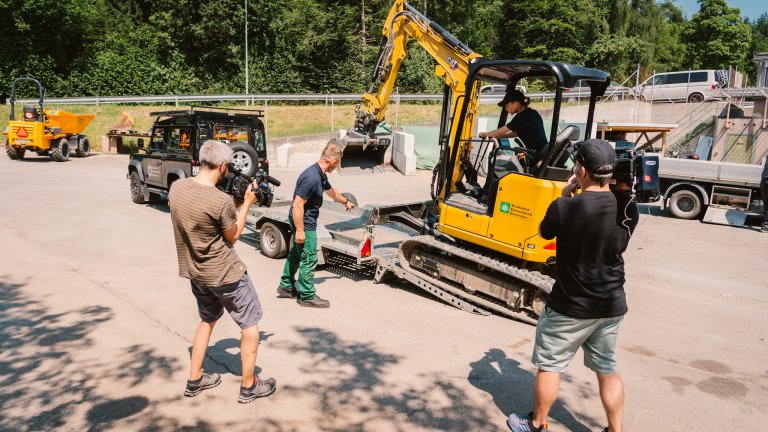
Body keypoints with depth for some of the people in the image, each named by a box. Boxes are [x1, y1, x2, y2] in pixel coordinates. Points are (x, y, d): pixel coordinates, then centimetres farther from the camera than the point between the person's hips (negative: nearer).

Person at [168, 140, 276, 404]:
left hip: (194, 272, 7)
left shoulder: (176, 188, -6)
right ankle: (249, 387, 20)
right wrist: (247, 203, -4)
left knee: (207, 320, 28)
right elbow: (233, 236, -10)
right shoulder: (222, 201, -27)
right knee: (250, 324, 11)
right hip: (225, 273, -7)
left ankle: (195, 380, 34)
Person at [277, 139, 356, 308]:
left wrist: (346, 201, 41)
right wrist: (300, 230, -25)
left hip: (301, 221, 10)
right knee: (309, 259, 0)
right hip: (304, 224, -10)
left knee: (296, 254, 22)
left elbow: (330, 191, 26)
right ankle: (307, 296, 13)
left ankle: (286, 286, 37)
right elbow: (297, 205, -28)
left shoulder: (321, 175, 5)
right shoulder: (312, 178, -28)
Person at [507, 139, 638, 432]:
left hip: (570, 307, -4)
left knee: (549, 365, 15)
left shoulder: (565, 207, -23)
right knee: (607, 369, 21)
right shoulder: (627, 207, -8)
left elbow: (544, 232, -2)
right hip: (613, 306, 5)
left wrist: (566, 196, 2)